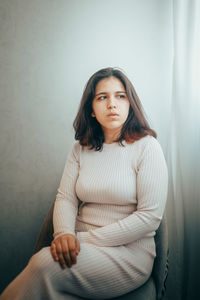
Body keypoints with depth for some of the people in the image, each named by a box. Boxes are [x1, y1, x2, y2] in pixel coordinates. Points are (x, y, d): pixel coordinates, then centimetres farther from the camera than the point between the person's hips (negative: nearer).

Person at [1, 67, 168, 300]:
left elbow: (150, 217, -13)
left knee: (45, 264, -28)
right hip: (83, 245, 4)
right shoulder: (81, 149, 8)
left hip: (128, 251, -3)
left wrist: (87, 238, -16)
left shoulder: (146, 146, -7)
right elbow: (65, 197, 4)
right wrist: (64, 233, -19)